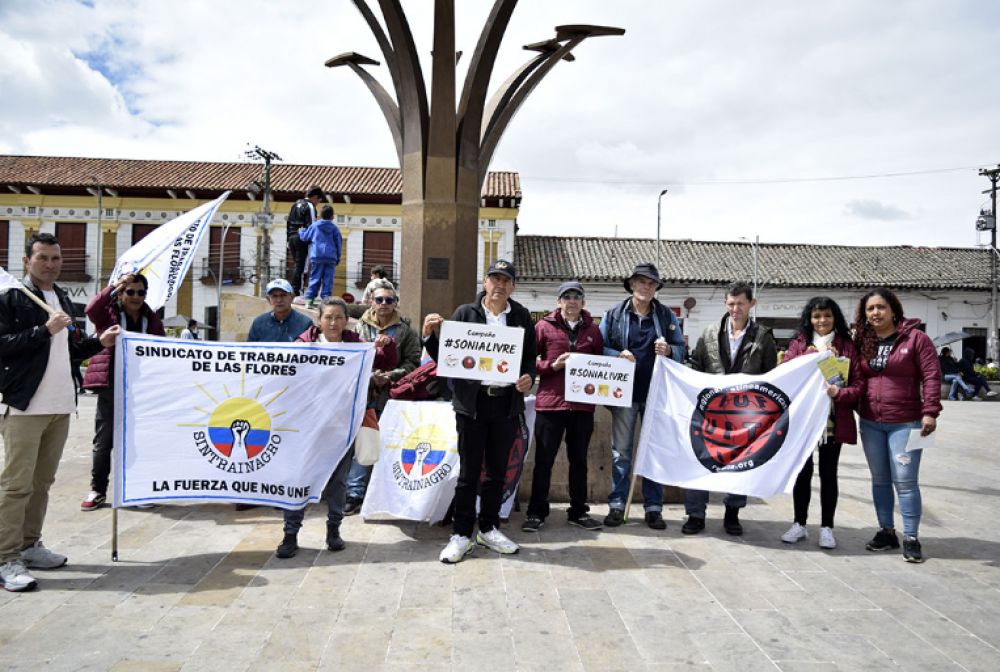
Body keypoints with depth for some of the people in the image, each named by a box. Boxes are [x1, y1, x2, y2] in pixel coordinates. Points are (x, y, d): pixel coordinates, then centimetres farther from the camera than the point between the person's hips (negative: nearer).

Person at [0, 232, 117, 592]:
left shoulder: (62, 299, 18)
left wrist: (98, 342, 11)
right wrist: (45, 329, -19)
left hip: (61, 406, 7)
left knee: (43, 481, 13)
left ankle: (29, 545, 24)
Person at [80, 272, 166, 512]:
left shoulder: (152, 320, 11)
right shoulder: (109, 313, 3)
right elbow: (91, 309, -20)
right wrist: (115, 286, -25)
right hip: (110, 386, -2)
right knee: (103, 440, 4)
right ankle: (98, 490, 17)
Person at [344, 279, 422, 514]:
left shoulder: (406, 331, 6)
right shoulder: (360, 327, 9)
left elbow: (413, 361, 0)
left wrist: (390, 376, -13)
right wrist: (370, 376, -10)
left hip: (391, 397, -1)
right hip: (363, 394, 1)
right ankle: (355, 494, 9)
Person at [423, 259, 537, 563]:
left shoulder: (522, 316, 9)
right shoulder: (465, 313, 3)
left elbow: (530, 357, 12)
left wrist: (528, 378, -8)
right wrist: (429, 335, -13)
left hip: (507, 402, 2)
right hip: (473, 401, -2)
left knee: (498, 470, 12)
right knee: (469, 472, 2)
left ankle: (489, 529, 27)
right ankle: (461, 534, 15)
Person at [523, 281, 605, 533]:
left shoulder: (593, 330, 12)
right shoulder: (544, 326, 4)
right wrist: (553, 366, -12)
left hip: (583, 405, 3)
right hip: (550, 403, -3)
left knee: (579, 460, 11)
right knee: (544, 460, 3)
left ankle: (578, 512, 23)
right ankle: (536, 512, 14)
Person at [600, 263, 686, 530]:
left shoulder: (666, 315, 10)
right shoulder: (614, 314, 6)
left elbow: (681, 349, 11)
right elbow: (600, 348, 3)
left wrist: (669, 351, -11)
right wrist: (618, 355, -16)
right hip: (625, 391, -1)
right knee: (621, 450, 3)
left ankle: (653, 506, 15)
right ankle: (617, 504, 13)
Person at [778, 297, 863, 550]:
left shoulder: (846, 345, 4)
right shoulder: (799, 343, 6)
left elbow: (859, 383, -1)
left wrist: (839, 392, -20)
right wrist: (814, 353, -14)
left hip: (834, 420, 0)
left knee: (828, 473, 8)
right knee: (802, 470, 8)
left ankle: (826, 527, 19)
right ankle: (800, 524, 21)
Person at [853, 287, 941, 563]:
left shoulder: (915, 338, -4)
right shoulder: (863, 343, 9)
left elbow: (931, 377, -8)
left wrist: (930, 412, -15)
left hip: (905, 423, -5)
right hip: (870, 423, 5)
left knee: (905, 480, -4)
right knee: (880, 479, 11)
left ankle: (910, 538, 7)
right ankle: (886, 531, 23)